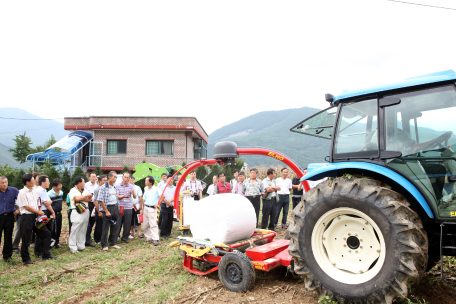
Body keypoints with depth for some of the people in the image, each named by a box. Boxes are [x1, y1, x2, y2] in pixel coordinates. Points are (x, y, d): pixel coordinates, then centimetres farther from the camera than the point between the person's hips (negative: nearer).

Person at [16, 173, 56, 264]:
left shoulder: (35, 191, 12)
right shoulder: (22, 193, -10)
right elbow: (26, 207, -13)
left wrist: (40, 212, 0)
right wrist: (38, 212, -6)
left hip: (36, 216, 7)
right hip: (27, 217, -7)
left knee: (46, 233, 7)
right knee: (26, 239, 3)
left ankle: (46, 254, 17)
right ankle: (26, 259, 18)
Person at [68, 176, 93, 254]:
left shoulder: (85, 190, 15)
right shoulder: (73, 191, -5)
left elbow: (90, 199, 4)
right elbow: (77, 198, -22)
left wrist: (81, 198, -11)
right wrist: (87, 195, -9)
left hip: (85, 211, 6)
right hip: (77, 212, -6)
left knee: (83, 230, 10)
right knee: (74, 230, -4)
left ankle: (81, 246, 19)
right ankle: (73, 248, 3)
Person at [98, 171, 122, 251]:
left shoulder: (115, 187, 12)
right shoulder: (103, 187, -9)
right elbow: (101, 200, -13)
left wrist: (117, 209, 12)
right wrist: (106, 211, -16)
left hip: (115, 208, 6)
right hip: (107, 208, -6)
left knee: (115, 226, 10)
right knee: (106, 228, 1)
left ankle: (113, 243, 23)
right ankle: (104, 245, 14)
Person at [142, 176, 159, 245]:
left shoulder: (156, 189, -5)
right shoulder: (146, 189, 12)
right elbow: (144, 200, 16)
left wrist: (157, 204, -8)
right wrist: (143, 209, 13)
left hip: (152, 208, -6)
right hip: (146, 208, 6)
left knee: (153, 224, -10)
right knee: (145, 224, 9)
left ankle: (155, 239, -9)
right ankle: (148, 237, 21)